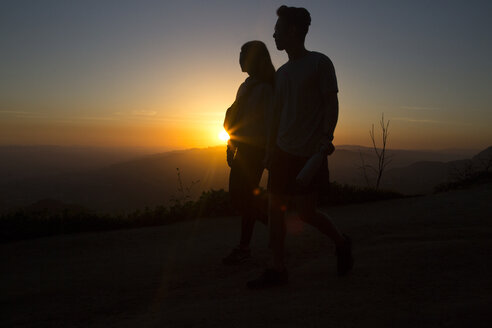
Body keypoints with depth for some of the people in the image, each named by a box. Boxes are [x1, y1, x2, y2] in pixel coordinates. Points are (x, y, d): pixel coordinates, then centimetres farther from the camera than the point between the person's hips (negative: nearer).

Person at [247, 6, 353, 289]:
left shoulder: (320, 63, -2)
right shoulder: (282, 72, 16)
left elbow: (331, 103, -7)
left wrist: (327, 136, -22)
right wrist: (271, 149, 16)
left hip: (309, 153, -7)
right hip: (283, 150, 7)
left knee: (306, 211, -6)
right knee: (275, 208, 2)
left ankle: (342, 243, 23)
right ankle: (278, 270, 12)